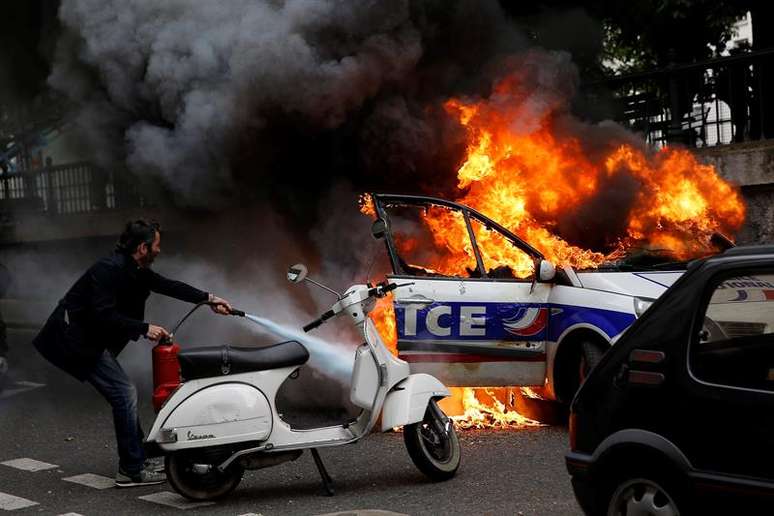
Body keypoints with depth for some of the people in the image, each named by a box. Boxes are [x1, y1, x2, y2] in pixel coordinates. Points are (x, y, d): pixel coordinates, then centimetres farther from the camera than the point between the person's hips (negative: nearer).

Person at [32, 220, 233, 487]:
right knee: (124, 392, -11)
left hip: (92, 339, 10)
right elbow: (103, 315, -28)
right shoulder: (110, 269, -22)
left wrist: (208, 299, 12)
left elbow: (167, 285, 16)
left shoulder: (136, 271, 6)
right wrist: (144, 329, -26)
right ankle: (132, 470, -6)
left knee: (124, 395, 10)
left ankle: (137, 461, 18)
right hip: (75, 338, -10)